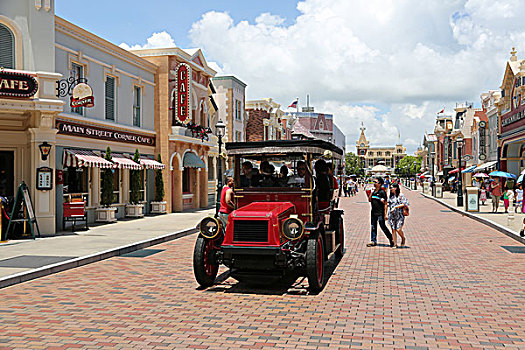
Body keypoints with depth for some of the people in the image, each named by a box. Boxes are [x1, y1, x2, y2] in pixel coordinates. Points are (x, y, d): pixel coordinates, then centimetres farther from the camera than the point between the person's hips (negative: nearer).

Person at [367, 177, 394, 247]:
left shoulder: (382, 192, -11)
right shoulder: (373, 191, 9)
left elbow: (385, 204, -10)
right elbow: (369, 200, 14)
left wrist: (385, 214, -14)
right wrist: (371, 194, -2)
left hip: (380, 213, -7)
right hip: (373, 212, 7)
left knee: (383, 227, -1)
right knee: (373, 227, 10)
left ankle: (391, 239, 15)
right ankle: (373, 241, 18)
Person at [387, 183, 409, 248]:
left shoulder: (401, 196, -3)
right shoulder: (390, 196, 13)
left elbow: (405, 204, -11)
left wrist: (395, 207, -14)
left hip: (399, 215, -5)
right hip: (392, 216, 5)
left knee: (398, 230, -10)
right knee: (393, 230, 1)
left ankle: (403, 239, 19)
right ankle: (395, 244, 7)